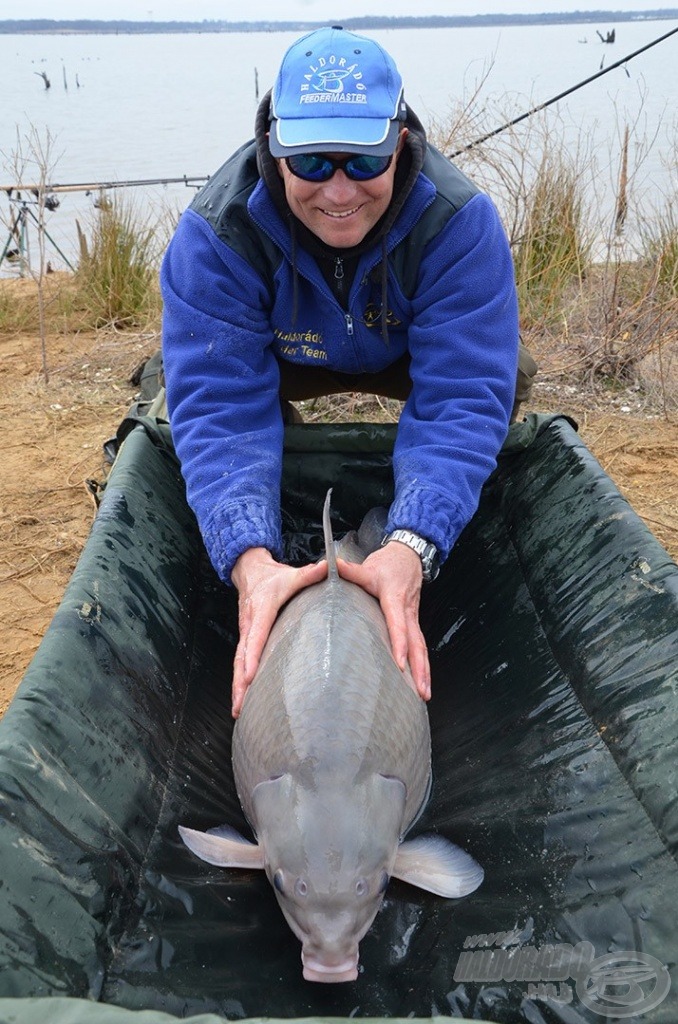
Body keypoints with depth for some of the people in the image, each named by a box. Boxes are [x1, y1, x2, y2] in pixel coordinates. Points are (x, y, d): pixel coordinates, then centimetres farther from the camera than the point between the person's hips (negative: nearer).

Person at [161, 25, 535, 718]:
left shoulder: (461, 224, -35)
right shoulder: (215, 235, -34)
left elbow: (461, 397, -40)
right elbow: (221, 407, -39)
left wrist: (411, 549, -56)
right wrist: (249, 560, -56)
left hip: (407, 362, -1)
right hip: (284, 366, 2)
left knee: (503, 380, -25)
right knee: (193, 389, -22)